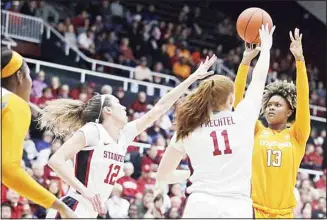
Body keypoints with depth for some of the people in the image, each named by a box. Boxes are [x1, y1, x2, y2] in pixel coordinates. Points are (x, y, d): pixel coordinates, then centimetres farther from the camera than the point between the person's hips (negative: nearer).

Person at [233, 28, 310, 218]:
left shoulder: (297, 135, 6)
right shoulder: (257, 132, 8)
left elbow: (303, 98, -5)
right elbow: (238, 99, 0)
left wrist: (299, 59, -13)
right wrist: (246, 61, -8)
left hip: (283, 214, 1)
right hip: (253, 210, 0)